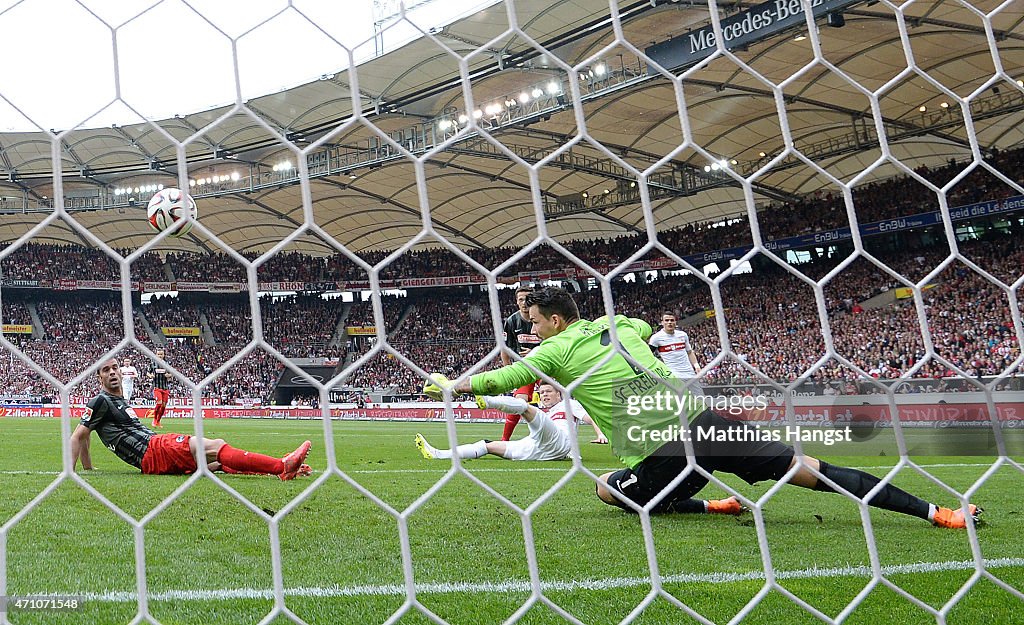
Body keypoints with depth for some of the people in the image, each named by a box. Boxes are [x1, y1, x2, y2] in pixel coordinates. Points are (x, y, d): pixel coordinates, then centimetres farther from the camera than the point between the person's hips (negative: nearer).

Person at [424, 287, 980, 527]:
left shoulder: (557, 351, 5)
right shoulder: (618, 324, 20)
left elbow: (501, 378, 11)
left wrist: (449, 385, 30)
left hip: (663, 454, -5)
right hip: (701, 420, 6)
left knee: (607, 490, 16)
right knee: (807, 469, 5)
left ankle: (716, 506, 6)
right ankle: (935, 512, 1)